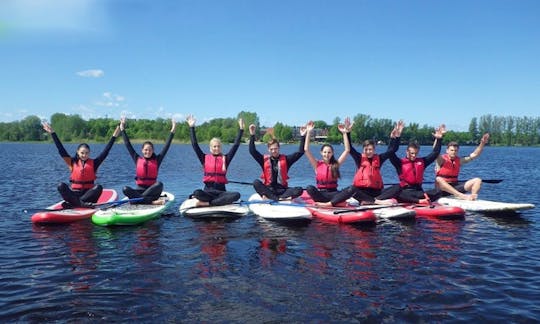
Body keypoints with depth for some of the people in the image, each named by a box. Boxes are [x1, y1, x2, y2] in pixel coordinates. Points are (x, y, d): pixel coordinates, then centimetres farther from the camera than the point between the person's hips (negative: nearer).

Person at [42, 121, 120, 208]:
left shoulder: (93, 163, 4)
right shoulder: (73, 162, 5)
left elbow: (106, 151, -2)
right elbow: (61, 149, 1)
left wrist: (114, 136, -8)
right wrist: (52, 133, -3)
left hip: (88, 194, 0)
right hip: (74, 193, 1)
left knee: (98, 187, -30)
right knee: (61, 186, -25)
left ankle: (72, 203, -30)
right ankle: (81, 204, -37)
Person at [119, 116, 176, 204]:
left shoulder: (157, 160, 4)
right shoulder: (137, 159, 7)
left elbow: (167, 146, 1)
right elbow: (128, 145, 8)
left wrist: (172, 131, -3)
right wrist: (122, 129, 8)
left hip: (152, 190, -1)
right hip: (140, 190, 1)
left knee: (159, 184, -33)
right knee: (125, 189, -28)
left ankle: (137, 198, -29)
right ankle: (152, 202, -35)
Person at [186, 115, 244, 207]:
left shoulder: (225, 158, 8)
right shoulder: (205, 158, 7)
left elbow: (236, 145, 4)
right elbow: (194, 144, 3)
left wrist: (241, 129, 0)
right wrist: (192, 127, 1)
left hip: (221, 190, 1)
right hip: (208, 190, -1)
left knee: (236, 195, -31)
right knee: (197, 193, -35)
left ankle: (206, 203, -28)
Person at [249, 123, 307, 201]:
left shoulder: (285, 159, 7)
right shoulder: (265, 159, 6)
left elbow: (300, 152, 2)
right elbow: (252, 151, -3)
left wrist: (302, 137, -6)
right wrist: (252, 135, -11)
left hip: (282, 189, 1)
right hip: (268, 189, -1)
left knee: (299, 190, -27)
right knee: (256, 183, -30)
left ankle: (268, 197, -31)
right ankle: (279, 198, -35)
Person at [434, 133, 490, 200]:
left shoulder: (459, 160, 9)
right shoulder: (441, 159, -6)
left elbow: (474, 154, 9)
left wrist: (482, 143, -3)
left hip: (455, 186, 6)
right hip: (443, 189, -6)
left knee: (477, 180, -6)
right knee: (438, 179, -40)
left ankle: (472, 197, -32)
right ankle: (462, 196, -51)